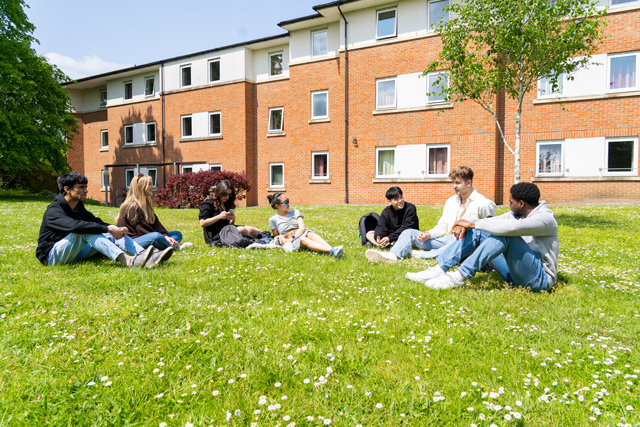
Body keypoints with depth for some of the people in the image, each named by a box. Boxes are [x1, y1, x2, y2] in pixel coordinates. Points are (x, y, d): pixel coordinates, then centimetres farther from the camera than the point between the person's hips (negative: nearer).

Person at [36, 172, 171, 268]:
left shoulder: (78, 207, 9)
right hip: (52, 256, -7)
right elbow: (75, 226, -36)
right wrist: (108, 229, -41)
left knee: (111, 233, -11)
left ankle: (146, 257, -30)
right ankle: (129, 261, -48)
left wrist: (117, 229, -20)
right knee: (86, 231, -32)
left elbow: (97, 222, 1)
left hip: (73, 253, 7)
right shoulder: (53, 211, -18)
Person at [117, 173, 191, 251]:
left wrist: (165, 236, -10)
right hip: (130, 241, -10)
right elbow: (141, 229, -19)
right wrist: (162, 238, -21)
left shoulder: (146, 204, 15)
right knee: (156, 236, -39)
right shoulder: (132, 206, -13)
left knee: (178, 234, 4)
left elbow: (155, 223, 7)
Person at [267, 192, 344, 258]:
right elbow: (276, 235, 15)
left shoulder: (294, 212, 13)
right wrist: (281, 238, -10)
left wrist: (293, 237, -17)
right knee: (303, 240, -36)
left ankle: (332, 249, -57)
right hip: (289, 243, -3)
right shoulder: (273, 220, 9)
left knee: (310, 234, -33)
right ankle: (332, 251, -60)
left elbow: (302, 227, 0)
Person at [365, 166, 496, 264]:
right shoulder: (451, 201, 18)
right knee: (409, 233, -8)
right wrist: (428, 234, -4)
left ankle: (420, 255, -31)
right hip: (446, 240, 7)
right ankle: (394, 255, -37)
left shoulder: (484, 204, -3)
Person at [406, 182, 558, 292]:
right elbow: (494, 221, 7)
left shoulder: (545, 218, -19)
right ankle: (439, 270, -16)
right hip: (516, 275, 8)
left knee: (507, 235, -33)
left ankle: (460, 276, -31)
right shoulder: (518, 214, 8)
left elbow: (509, 227, -36)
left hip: (541, 277, -8)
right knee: (477, 231, -4)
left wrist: (472, 224, -28)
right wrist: (466, 225, -14)